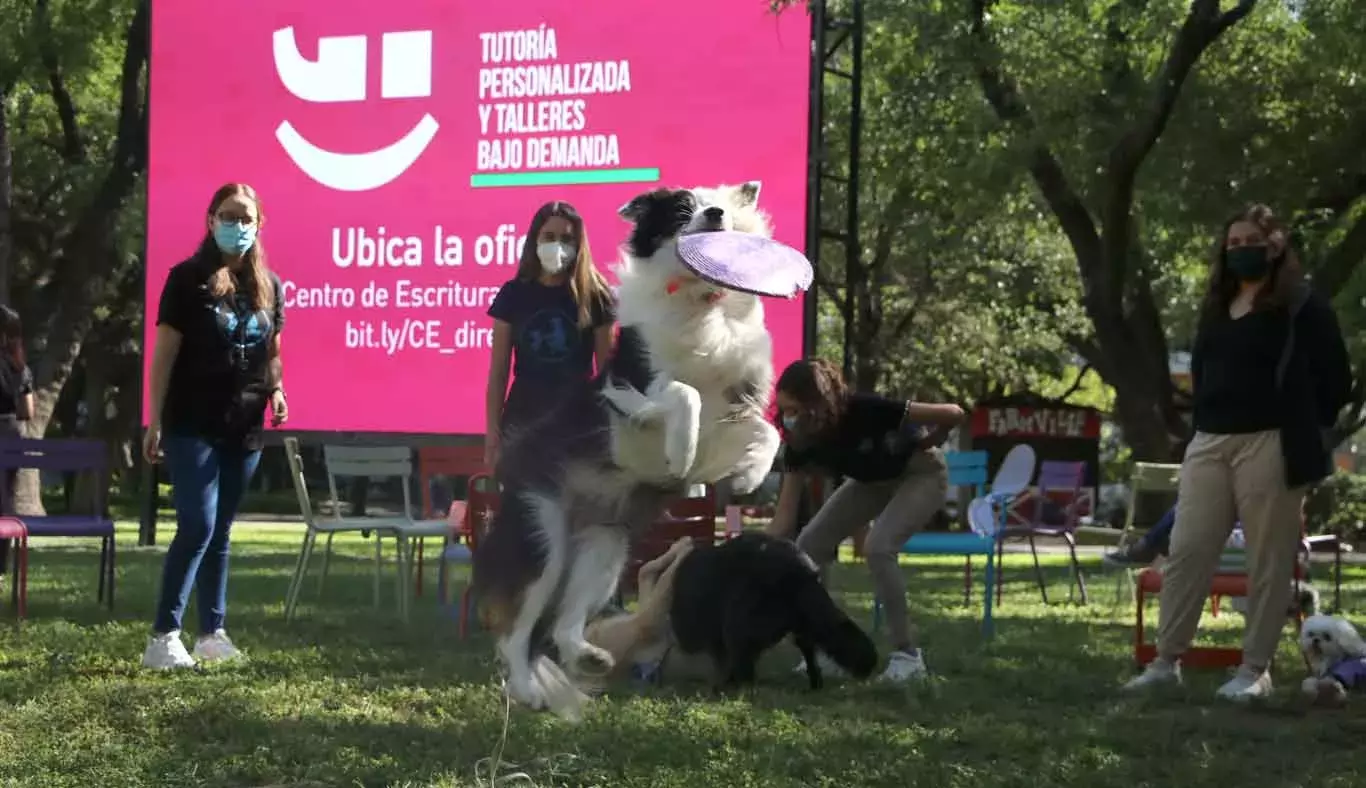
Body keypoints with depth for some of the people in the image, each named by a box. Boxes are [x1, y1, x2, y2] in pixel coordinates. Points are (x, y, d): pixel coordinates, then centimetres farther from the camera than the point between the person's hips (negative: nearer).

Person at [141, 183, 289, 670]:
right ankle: (163, 638, -12)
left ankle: (212, 634, 17)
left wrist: (276, 391, 1)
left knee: (220, 533, 11)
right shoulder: (188, 279, -5)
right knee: (198, 526, -14)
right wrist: (155, 421, -9)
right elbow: (164, 354, -6)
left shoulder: (268, 285, 10)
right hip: (192, 426, -5)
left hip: (244, 428, 5)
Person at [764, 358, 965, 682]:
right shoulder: (800, 442, -22)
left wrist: (923, 447, -17)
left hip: (921, 476, -6)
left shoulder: (864, 412, -39)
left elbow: (953, 414, -36)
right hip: (871, 481, 6)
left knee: (878, 547, -28)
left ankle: (908, 654, -17)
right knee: (809, 546, -7)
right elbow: (784, 516, -18)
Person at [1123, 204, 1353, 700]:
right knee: (1186, 552, 3)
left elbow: (1335, 379, -3)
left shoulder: (1301, 306, -4)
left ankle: (1255, 669, 6)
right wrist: (1203, 423, 14)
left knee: (1268, 561, 0)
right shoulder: (1216, 307, 16)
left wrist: (1301, 430, 0)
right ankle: (1167, 660, 8)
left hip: (1269, 445, -6)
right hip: (1209, 442, 6)